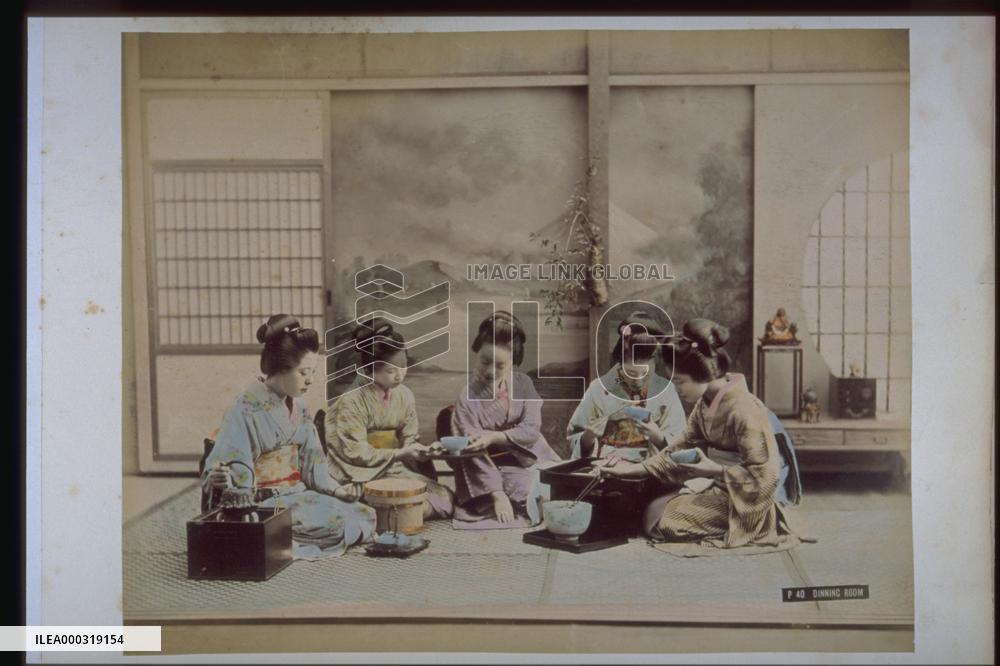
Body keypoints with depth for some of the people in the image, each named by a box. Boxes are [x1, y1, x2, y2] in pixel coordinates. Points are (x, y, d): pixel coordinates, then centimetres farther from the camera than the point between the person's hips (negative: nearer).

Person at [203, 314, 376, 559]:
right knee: (337, 522, -24)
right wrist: (222, 479, -41)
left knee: (365, 516, -3)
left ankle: (281, 541, -5)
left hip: (297, 493, 9)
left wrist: (335, 489, 2)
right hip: (265, 503, -9)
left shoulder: (297, 406, 8)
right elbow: (231, 469, -19)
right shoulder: (246, 410, -15)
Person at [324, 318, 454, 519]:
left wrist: (422, 451, -14)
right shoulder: (352, 401, -16)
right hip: (361, 476, -6)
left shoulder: (404, 395, 3)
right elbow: (356, 454, -17)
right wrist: (400, 454, -20)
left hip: (394, 468, 7)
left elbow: (409, 439, 9)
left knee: (446, 498, -9)